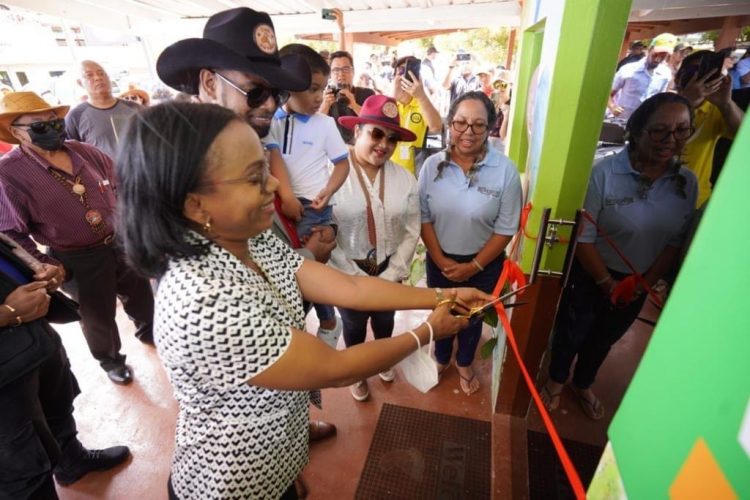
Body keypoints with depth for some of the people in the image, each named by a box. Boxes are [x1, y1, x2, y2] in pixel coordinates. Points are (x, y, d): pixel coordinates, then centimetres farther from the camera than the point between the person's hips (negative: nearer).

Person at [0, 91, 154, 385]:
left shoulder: (86, 152, -1)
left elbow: (118, 187, 11)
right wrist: (43, 265, -17)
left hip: (120, 244, 4)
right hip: (78, 262, -4)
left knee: (142, 296, 22)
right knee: (98, 318, 16)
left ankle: (148, 332, 52)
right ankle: (110, 359, 44)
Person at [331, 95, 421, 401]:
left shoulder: (405, 179, -6)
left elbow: (411, 233, -3)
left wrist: (390, 276, -8)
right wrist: (357, 278, -15)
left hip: (390, 271, 3)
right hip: (347, 273, -3)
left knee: (384, 322, 26)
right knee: (354, 326, 20)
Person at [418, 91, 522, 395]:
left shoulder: (505, 171, -17)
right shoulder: (433, 165, -12)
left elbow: (505, 230, -13)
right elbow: (424, 218, -7)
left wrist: (473, 266, -14)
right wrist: (441, 260, -12)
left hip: (484, 264, -1)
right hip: (440, 260, 2)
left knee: (472, 317, 21)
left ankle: (464, 363, 51)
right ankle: (441, 358, 52)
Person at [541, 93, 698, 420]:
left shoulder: (687, 183, -8)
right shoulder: (605, 172, -23)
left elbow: (676, 242, 0)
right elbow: (583, 236, -20)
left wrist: (644, 284, -6)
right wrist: (607, 283, -13)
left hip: (637, 282, 5)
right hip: (590, 275, -4)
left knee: (604, 339, 24)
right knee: (571, 333, 15)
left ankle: (583, 385, 50)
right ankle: (556, 380, 43)